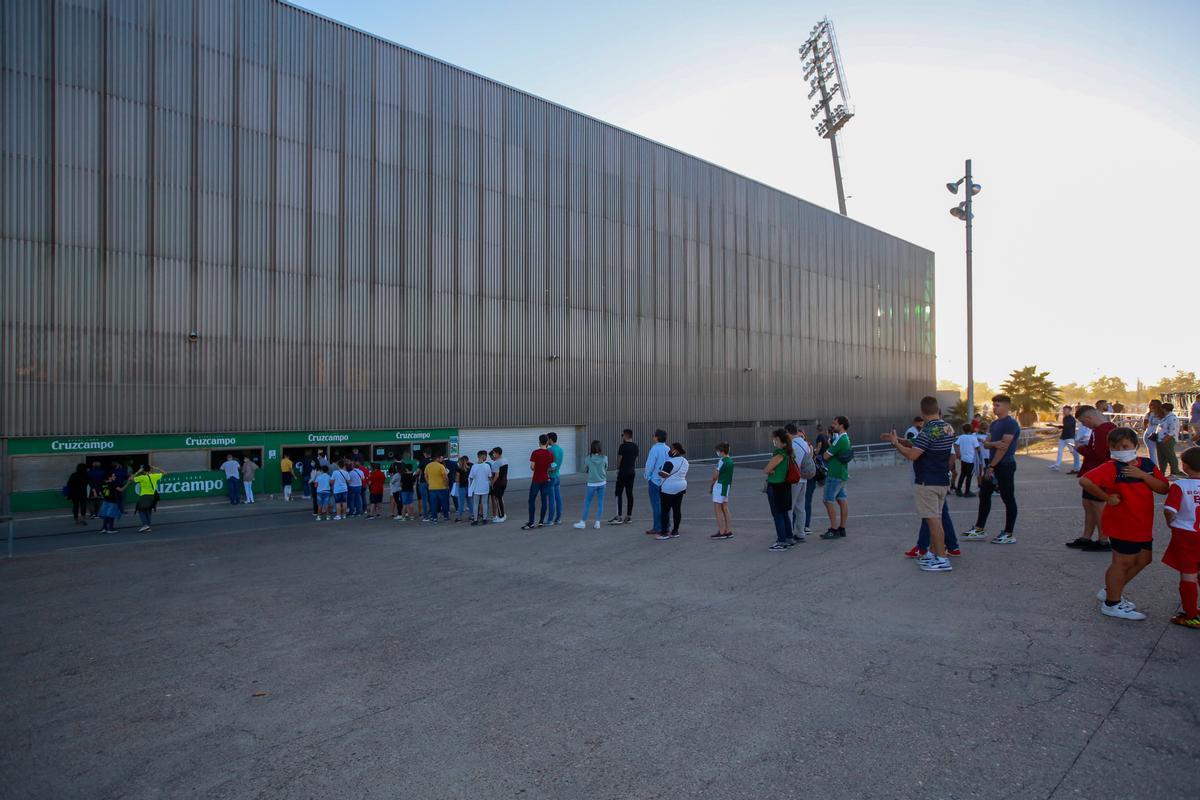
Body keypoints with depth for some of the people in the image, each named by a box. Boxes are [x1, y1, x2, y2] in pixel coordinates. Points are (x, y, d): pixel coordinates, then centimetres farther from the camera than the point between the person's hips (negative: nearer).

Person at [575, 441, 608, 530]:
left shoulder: (588, 459, -11)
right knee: (600, 503, 9)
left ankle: (583, 522, 15)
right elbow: (606, 469, 5)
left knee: (587, 502, 9)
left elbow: (585, 468, 4)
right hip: (602, 483, 1)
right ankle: (597, 523, 9)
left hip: (592, 484, -1)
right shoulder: (604, 458, -7)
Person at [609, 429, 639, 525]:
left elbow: (619, 459, -10)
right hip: (632, 472, 7)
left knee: (618, 493, -4)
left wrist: (618, 469, 6)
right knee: (629, 493, 9)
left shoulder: (623, 446, -13)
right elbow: (636, 459, 13)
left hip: (623, 472, -7)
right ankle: (629, 516, 11)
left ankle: (619, 517, -8)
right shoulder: (635, 447, 8)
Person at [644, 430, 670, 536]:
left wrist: (647, 475, 1)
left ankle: (656, 528, 2)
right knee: (664, 504, 13)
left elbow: (650, 465, -16)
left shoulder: (655, 449, -17)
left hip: (654, 480, -6)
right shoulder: (668, 449, 4)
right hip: (665, 480, 7)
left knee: (656, 505, -1)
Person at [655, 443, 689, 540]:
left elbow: (664, 475, -19)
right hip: (681, 488, 8)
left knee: (665, 510, -3)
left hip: (669, 488, -8)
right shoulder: (685, 461, 11)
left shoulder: (670, 462, -16)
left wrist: (659, 473, 0)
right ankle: (675, 531, 12)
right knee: (677, 509, 9)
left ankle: (664, 533, -2)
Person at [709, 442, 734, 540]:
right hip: (727, 486, 9)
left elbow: (715, 476, -13)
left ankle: (721, 532, -3)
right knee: (725, 509, 12)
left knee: (717, 510, -3)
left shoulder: (722, 461, -15)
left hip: (719, 486, -9)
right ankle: (729, 531, 14)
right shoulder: (730, 461, 12)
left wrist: (710, 485, 0)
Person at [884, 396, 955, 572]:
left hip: (927, 483, -9)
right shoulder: (949, 429, 8)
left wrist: (896, 444, -8)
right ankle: (932, 553, 25)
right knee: (935, 518, 16)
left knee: (933, 519, -4)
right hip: (943, 480, 9)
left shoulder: (928, 430, -20)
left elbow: (912, 455, -25)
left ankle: (942, 559, -2)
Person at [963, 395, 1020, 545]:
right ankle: (979, 529, 18)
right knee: (984, 494, 11)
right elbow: (986, 444, 9)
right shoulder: (994, 424, 14)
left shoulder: (1011, 424, -13)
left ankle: (1009, 534, 6)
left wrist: (992, 467, -18)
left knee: (1008, 498, -1)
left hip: (1005, 466, -9)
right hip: (992, 464, 9)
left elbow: (1004, 447, -18)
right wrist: (993, 443, -15)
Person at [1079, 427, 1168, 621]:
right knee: (1123, 562, 0)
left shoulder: (1147, 465, 5)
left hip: (1143, 525, 8)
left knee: (1143, 559, 18)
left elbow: (1164, 488, -2)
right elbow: (1084, 481, -28)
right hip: (1121, 524, -8)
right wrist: (1107, 497, -21)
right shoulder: (1111, 467, -16)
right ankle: (1112, 604, 13)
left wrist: (1143, 475, -16)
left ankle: (1110, 591, 32)